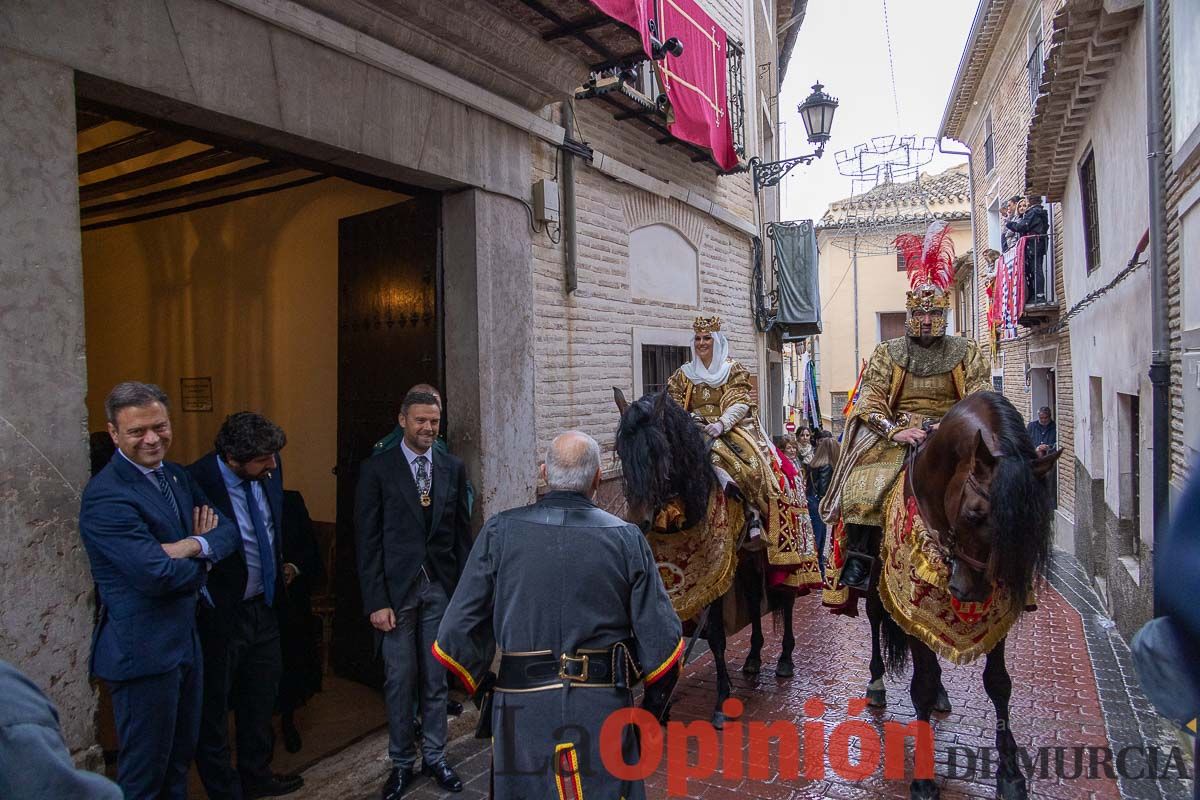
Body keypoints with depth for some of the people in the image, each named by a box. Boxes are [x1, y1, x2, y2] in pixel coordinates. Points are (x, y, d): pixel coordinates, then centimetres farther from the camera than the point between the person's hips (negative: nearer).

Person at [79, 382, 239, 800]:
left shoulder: (177, 476, 6)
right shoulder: (106, 496, -21)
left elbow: (228, 529, 1)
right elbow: (158, 574, -27)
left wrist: (195, 545, -19)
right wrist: (203, 560, -8)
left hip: (186, 639, 8)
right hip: (143, 650, -8)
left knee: (180, 757, 22)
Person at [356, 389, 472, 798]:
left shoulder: (453, 469, 5)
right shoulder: (377, 469, -4)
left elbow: (462, 533, 8)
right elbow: (367, 539, -5)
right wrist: (376, 600, -9)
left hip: (441, 587, 3)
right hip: (397, 588, -2)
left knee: (436, 678, 12)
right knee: (400, 680, 6)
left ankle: (434, 757, 28)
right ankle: (402, 763, 25)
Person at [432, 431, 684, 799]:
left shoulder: (500, 532, -8)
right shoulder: (626, 538, -7)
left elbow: (457, 635, -6)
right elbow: (662, 642, -5)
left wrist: (483, 688, 11)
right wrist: (653, 707, 11)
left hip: (521, 711, 1)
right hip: (606, 711, 0)